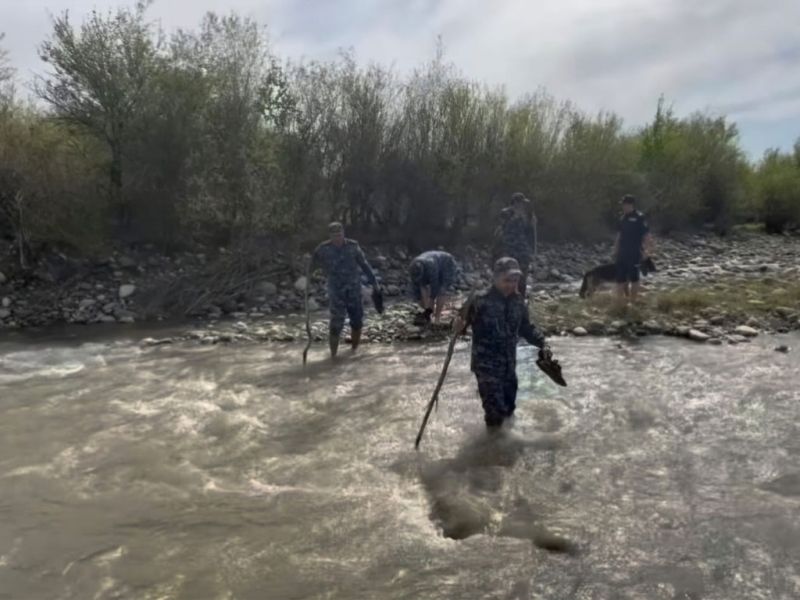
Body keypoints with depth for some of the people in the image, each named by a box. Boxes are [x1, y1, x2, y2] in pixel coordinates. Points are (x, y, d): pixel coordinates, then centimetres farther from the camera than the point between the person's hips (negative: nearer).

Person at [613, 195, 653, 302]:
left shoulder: (639, 218, -8)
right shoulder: (623, 218, 12)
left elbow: (647, 236, -11)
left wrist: (647, 250, -20)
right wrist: (615, 251, 16)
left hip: (634, 254, -6)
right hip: (622, 254, 6)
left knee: (634, 278, 2)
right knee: (620, 279, 7)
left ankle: (633, 301, 10)